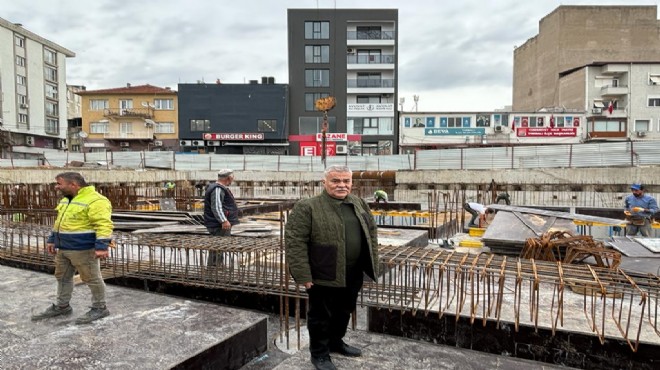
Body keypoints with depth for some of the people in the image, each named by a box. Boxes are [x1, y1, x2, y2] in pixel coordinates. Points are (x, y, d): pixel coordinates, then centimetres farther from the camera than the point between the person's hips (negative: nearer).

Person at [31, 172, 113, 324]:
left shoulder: (95, 201, -20)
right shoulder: (66, 200, 13)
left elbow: (104, 225, -25)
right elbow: (60, 222, 23)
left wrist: (101, 247, -30)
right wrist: (52, 240, 22)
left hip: (83, 249, -10)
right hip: (64, 248, 10)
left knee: (92, 279, 0)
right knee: (62, 277, 18)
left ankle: (100, 308, 11)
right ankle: (62, 306, 32)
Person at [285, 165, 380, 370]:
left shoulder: (359, 204, 5)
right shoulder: (307, 207, -15)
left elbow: (371, 231, 14)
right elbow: (295, 242, -17)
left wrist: (372, 262, 10)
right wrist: (303, 275, -18)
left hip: (353, 274, 6)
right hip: (324, 276, -6)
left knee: (344, 312, 21)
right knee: (320, 316, 9)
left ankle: (336, 342, 42)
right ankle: (319, 353, 28)